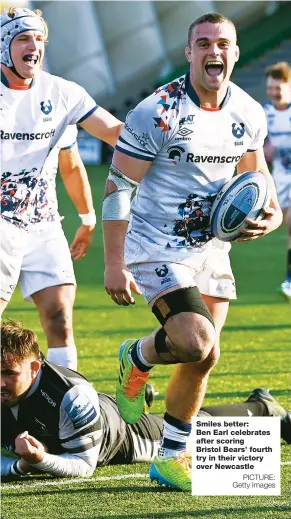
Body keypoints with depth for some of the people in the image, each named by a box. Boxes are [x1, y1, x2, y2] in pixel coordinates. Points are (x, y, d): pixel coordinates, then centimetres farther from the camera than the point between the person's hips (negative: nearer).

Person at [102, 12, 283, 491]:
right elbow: (117, 187, -14)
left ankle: (171, 459, 21)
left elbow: (254, 171, 19)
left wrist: (272, 213, -3)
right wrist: (114, 265, -17)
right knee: (195, 343, -23)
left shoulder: (248, 114, 1)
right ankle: (137, 359, 9)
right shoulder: (157, 113, -18)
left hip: (211, 248, 6)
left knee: (204, 359, 7)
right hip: (157, 248, -6)